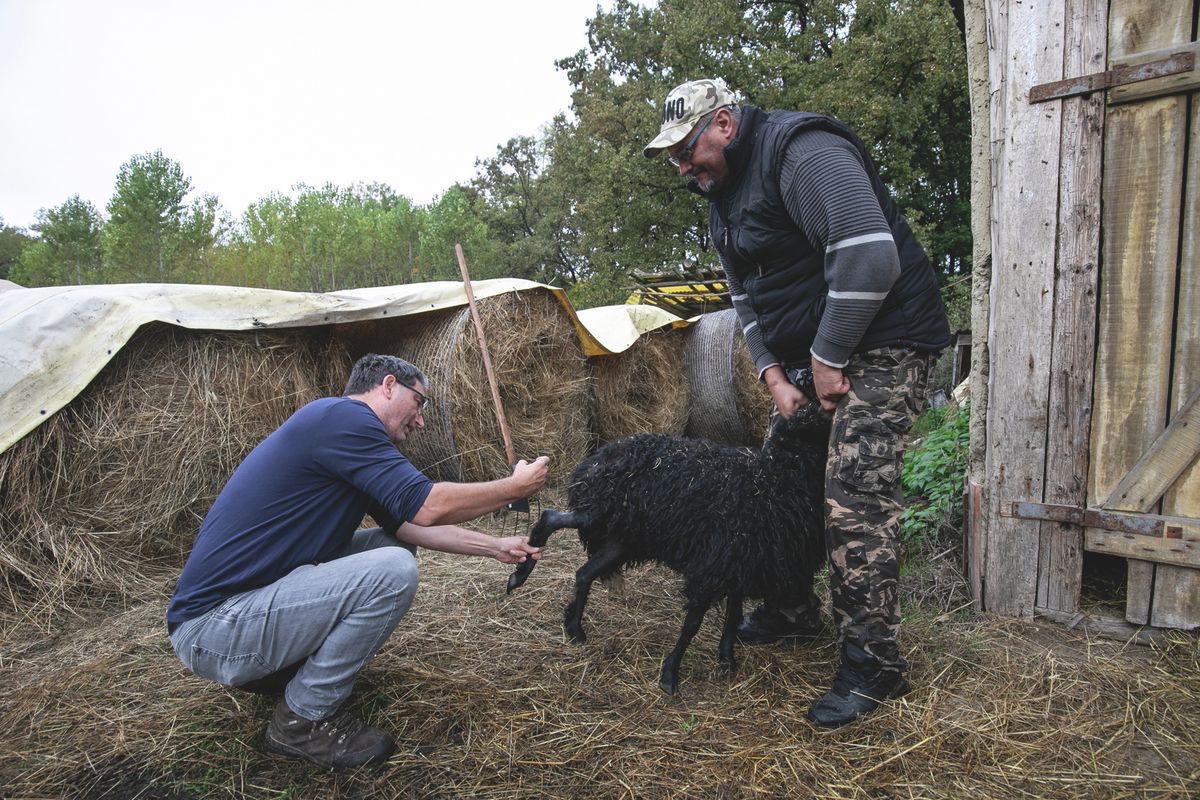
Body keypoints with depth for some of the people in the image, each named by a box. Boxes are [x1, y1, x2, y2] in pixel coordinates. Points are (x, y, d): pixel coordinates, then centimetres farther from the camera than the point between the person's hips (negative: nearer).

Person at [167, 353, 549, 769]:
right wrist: (516, 486, -6)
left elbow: (408, 523, 17)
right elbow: (428, 506, -21)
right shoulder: (342, 416, -16)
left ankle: (283, 667, 13)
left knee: (390, 546, 9)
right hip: (215, 630, -10)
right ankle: (302, 721, -4)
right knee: (393, 570, -22)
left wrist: (495, 547, 15)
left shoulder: (344, 427, 15)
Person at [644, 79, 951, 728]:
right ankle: (794, 610, 29)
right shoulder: (724, 193, 12)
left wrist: (828, 359, -23)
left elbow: (869, 256, -29)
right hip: (813, 354, 10)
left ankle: (873, 663, -2)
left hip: (881, 344, -9)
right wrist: (775, 376, -1)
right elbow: (748, 299, 13)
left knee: (855, 496, -15)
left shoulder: (802, 152, -19)